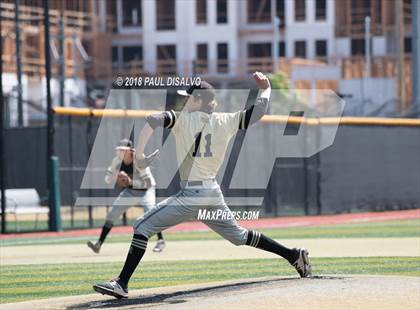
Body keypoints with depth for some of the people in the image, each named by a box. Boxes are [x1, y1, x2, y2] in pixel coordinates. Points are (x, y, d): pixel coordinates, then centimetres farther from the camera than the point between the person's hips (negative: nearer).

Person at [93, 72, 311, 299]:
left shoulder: (184, 119, -4)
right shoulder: (225, 122, 7)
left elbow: (153, 121, -18)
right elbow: (259, 110, 11)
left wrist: (139, 155, -13)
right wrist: (266, 89, 30)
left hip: (192, 195, -6)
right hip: (214, 194, 6)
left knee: (142, 227, -6)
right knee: (239, 236, 25)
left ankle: (122, 284, -17)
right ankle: (294, 256, 25)